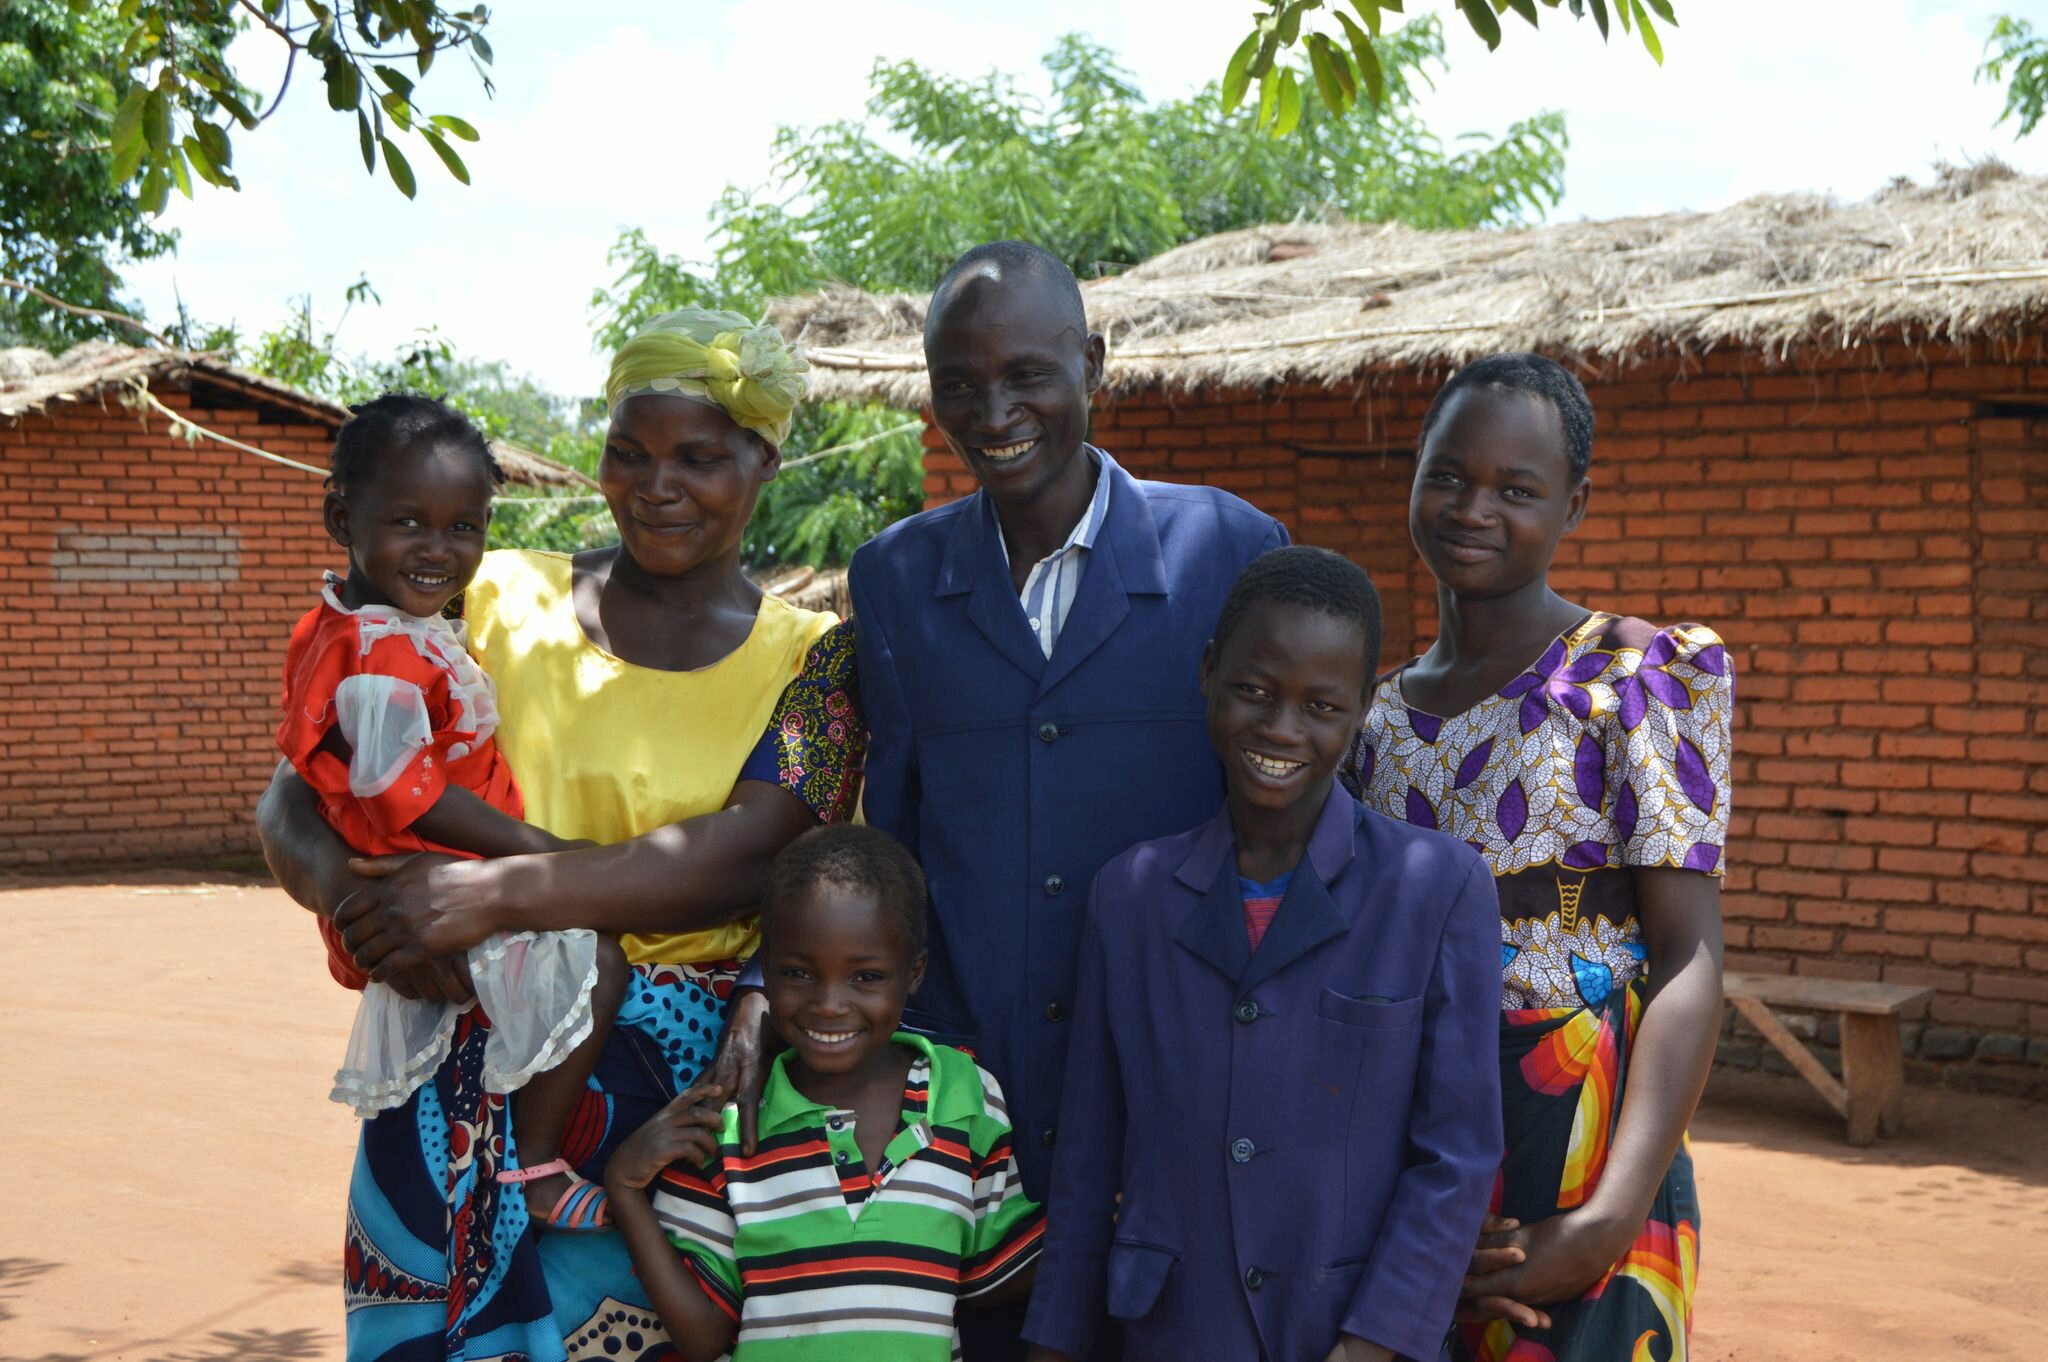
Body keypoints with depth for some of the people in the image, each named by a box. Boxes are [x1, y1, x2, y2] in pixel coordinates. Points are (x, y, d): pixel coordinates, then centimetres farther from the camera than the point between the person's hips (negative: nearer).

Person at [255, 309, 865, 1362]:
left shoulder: (808, 660, 7)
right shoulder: (503, 604, 11)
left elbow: (751, 856, -9)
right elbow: (297, 799, 8)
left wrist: (498, 894, -19)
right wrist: (356, 896, -15)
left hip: (681, 1053, -1)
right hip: (478, 1028, 2)